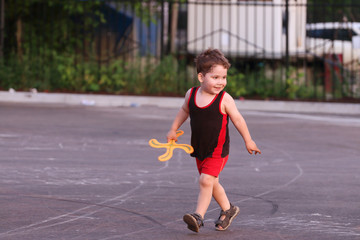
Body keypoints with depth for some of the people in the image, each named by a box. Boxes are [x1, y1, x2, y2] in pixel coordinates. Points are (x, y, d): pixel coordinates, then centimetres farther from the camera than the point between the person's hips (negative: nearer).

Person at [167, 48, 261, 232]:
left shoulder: (225, 99, -17)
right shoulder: (191, 94, -5)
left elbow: (237, 119, -6)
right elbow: (184, 110, 16)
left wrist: (248, 141, 3)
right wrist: (173, 130, 23)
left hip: (218, 150, -6)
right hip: (199, 148, 6)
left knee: (206, 180, -19)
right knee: (212, 183, 18)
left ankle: (199, 215, -15)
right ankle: (228, 210, 38)